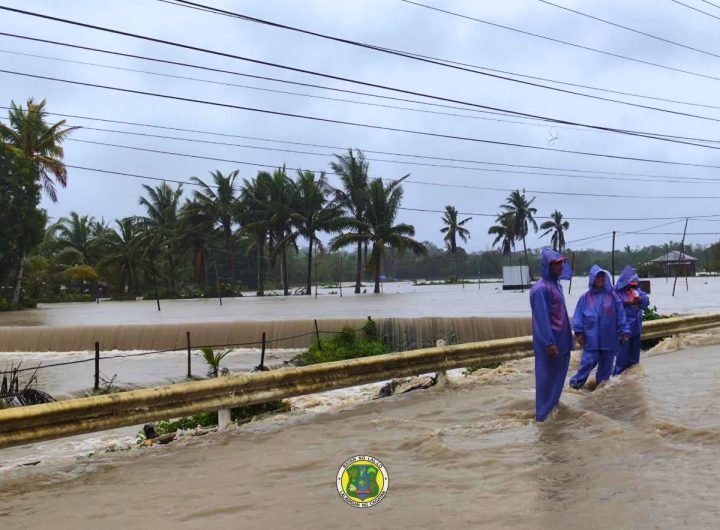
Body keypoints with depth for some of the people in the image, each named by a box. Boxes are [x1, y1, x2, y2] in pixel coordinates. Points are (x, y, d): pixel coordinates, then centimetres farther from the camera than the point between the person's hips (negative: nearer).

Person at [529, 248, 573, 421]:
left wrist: (568, 336, 18)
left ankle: (552, 406, 28)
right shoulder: (541, 289, -17)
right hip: (550, 342, -9)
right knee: (547, 376, -2)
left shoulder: (556, 285, 12)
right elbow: (542, 318, -21)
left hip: (561, 340, 9)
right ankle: (544, 413, 6)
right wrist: (549, 342, -23)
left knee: (558, 375, 16)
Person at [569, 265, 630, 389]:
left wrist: (624, 332, 1)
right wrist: (579, 332, -5)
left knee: (606, 363, 9)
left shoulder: (612, 296, 2)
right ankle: (577, 381, 6)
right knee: (589, 361, -8)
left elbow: (620, 315, 3)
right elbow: (579, 316, 1)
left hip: (609, 336, 2)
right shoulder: (585, 297, 0)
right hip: (591, 337, -2)